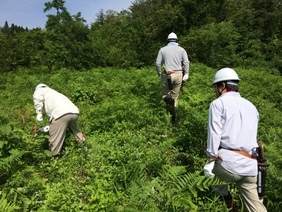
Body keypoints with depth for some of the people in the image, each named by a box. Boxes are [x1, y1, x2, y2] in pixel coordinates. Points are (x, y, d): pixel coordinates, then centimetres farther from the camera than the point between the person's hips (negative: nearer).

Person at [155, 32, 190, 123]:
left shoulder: (162, 49, 6)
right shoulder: (181, 49, 7)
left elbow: (158, 63, 1)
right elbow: (186, 62, -5)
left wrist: (159, 74, 12)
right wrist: (186, 74, -3)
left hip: (167, 75, -1)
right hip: (178, 74, 1)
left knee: (165, 95, 12)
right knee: (175, 96, 13)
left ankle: (168, 99, -25)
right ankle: (173, 117, 13)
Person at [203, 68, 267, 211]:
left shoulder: (218, 103, 0)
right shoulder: (252, 106, 21)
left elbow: (214, 134, -10)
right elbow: (252, 136, 21)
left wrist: (210, 160, -6)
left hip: (229, 164, -6)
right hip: (251, 167, 6)